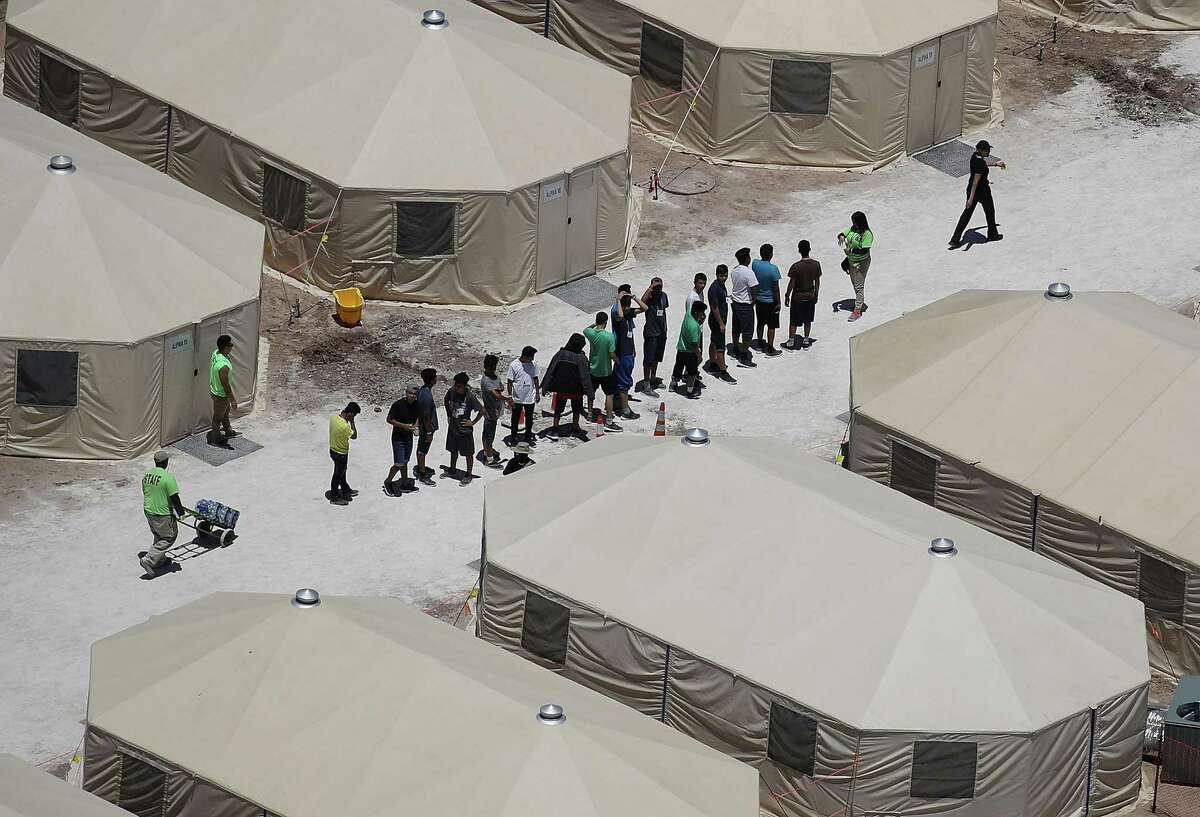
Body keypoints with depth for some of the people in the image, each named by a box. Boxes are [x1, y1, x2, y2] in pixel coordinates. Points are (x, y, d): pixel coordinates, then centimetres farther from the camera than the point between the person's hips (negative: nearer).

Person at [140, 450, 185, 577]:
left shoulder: (146, 475, 2)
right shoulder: (168, 477, -22)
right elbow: (174, 498, -20)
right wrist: (181, 512, -5)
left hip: (149, 512, 8)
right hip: (162, 514, -8)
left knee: (158, 536, 25)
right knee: (169, 537, 7)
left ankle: (160, 560, 36)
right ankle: (149, 560, -1)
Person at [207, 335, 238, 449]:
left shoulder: (215, 353, -12)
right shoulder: (223, 366, -40)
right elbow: (226, 385, -28)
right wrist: (233, 400, -15)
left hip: (214, 388, 9)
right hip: (220, 395, -9)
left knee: (226, 411, 30)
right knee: (218, 417, 15)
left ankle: (228, 431, 52)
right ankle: (215, 439, 35)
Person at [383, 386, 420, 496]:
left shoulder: (416, 405, -2)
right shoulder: (398, 404, -20)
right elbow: (389, 420, -15)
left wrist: (415, 427, -3)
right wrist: (404, 426, -22)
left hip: (408, 437, 6)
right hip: (398, 438, -6)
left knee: (405, 462, 17)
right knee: (399, 464, -8)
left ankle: (404, 483, 28)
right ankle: (388, 482, 11)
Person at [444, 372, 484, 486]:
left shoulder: (470, 396, -23)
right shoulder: (451, 391, -10)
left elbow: (481, 410, -16)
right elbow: (447, 401, 14)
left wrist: (472, 422, -12)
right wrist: (449, 416, 9)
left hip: (465, 429, -5)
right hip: (453, 427, 5)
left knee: (468, 453, 9)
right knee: (453, 451, 23)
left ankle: (469, 475, 23)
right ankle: (453, 469, 43)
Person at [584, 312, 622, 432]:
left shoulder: (590, 333, -11)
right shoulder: (609, 336, -24)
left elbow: (585, 330, 15)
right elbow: (612, 355, -19)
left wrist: (595, 324, 15)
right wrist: (617, 361, -1)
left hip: (592, 369, 5)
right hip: (606, 371, -5)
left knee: (591, 392, 23)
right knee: (609, 395, 4)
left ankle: (590, 414, 38)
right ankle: (609, 421, 1)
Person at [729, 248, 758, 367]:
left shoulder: (734, 270, 0)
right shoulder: (748, 273, -25)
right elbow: (754, 291, -25)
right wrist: (753, 301, -4)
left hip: (735, 302, 8)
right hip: (746, 306, -8)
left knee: (736, 329, 22)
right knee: (747, 331, 1)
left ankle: (737, 350, 38)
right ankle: (744, 358, 4)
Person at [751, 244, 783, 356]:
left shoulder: (755, 264, -9)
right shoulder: (773, 269, -25)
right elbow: (776, 288, -19)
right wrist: (778, 302, -8)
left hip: (759, 300, 6)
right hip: (770, 301, -6)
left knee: (760, 323, 22)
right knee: (771, 326, 7)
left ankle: (759, 344, 34)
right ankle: (770, 349, 14)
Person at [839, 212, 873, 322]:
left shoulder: (867, 234, -22)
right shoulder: (852, 229, -1)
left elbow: (865, 250, -26)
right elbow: (843, 234, 9)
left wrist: (852, 251, -29)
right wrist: (841, 237, -14)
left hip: (861, 263, -8)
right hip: (851, 261, 8)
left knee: (859, 286, -2)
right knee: (854, 284, 20)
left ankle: (857, 310, 5)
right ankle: (861, 304, 38)